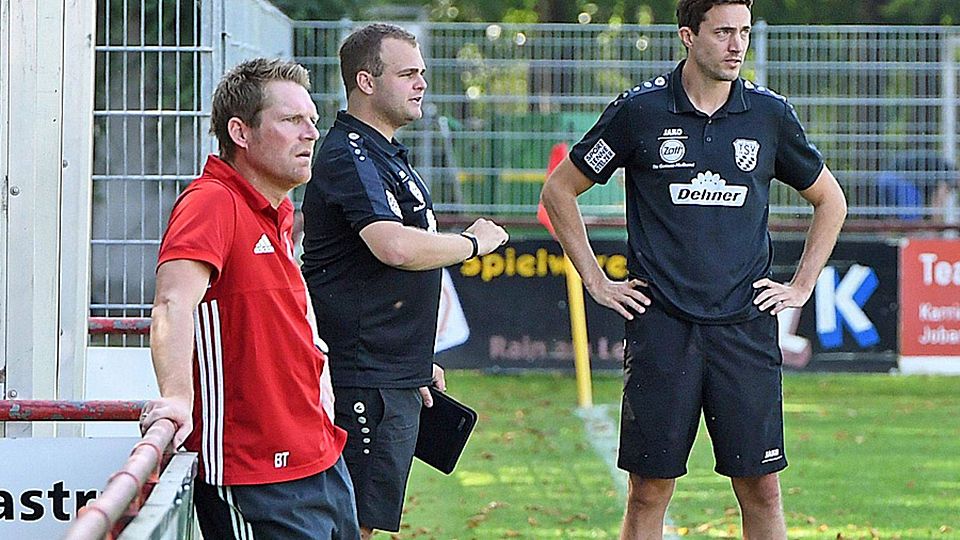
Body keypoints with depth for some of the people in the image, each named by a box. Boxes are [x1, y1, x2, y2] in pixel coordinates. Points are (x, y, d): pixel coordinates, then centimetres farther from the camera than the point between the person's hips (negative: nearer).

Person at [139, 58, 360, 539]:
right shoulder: (211, 202, -16)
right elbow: (175, 304, -32)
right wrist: (178, 397, -45)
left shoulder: (280, 212, 14)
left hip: (322, 460, 9)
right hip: (256, 478, -9)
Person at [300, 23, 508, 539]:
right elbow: (395, 247, -30)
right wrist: (474, 242, -14)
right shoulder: (349, 157, -15)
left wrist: (418, 361, 29)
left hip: (393, 375, 10)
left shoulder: (383, 153, 20)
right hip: (364, 378, -10)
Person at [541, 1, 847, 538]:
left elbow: (830, 200, 20)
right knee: (650, 490, 0)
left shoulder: (769, 113, 5)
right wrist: (596, 280, 7)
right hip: (662, 325, -1)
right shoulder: (640, 110, -1)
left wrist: (802, 286, 13)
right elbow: (559, 191, 10)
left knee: (761, 488, 1)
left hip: (746, 327, 2)